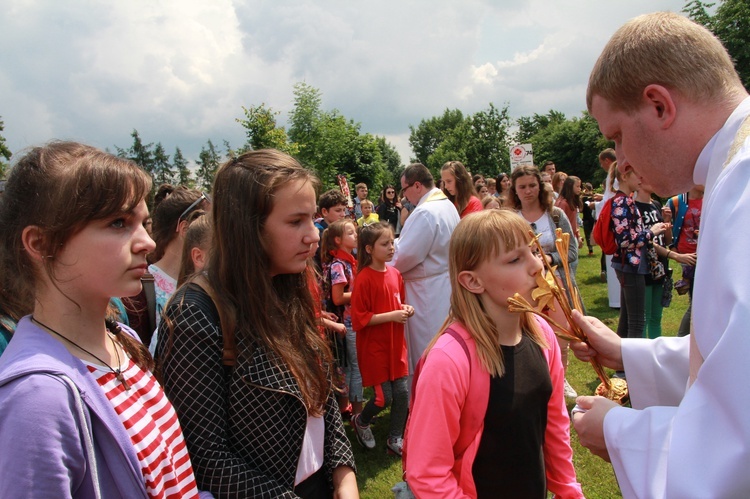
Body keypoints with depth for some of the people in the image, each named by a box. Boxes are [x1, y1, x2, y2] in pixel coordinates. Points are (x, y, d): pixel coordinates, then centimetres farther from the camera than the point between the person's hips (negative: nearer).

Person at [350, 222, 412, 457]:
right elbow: (359, 319, -18)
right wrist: (391, 316, -21)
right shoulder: (364, 279, -17)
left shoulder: (395, 273, 3)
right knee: (384, 397, 0)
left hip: (396, 343, 6)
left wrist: (406, 310, -2)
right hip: (374, 347, -6)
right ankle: (360, 421, 31)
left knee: (403, 392, 6)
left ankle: (395, 439, 24)